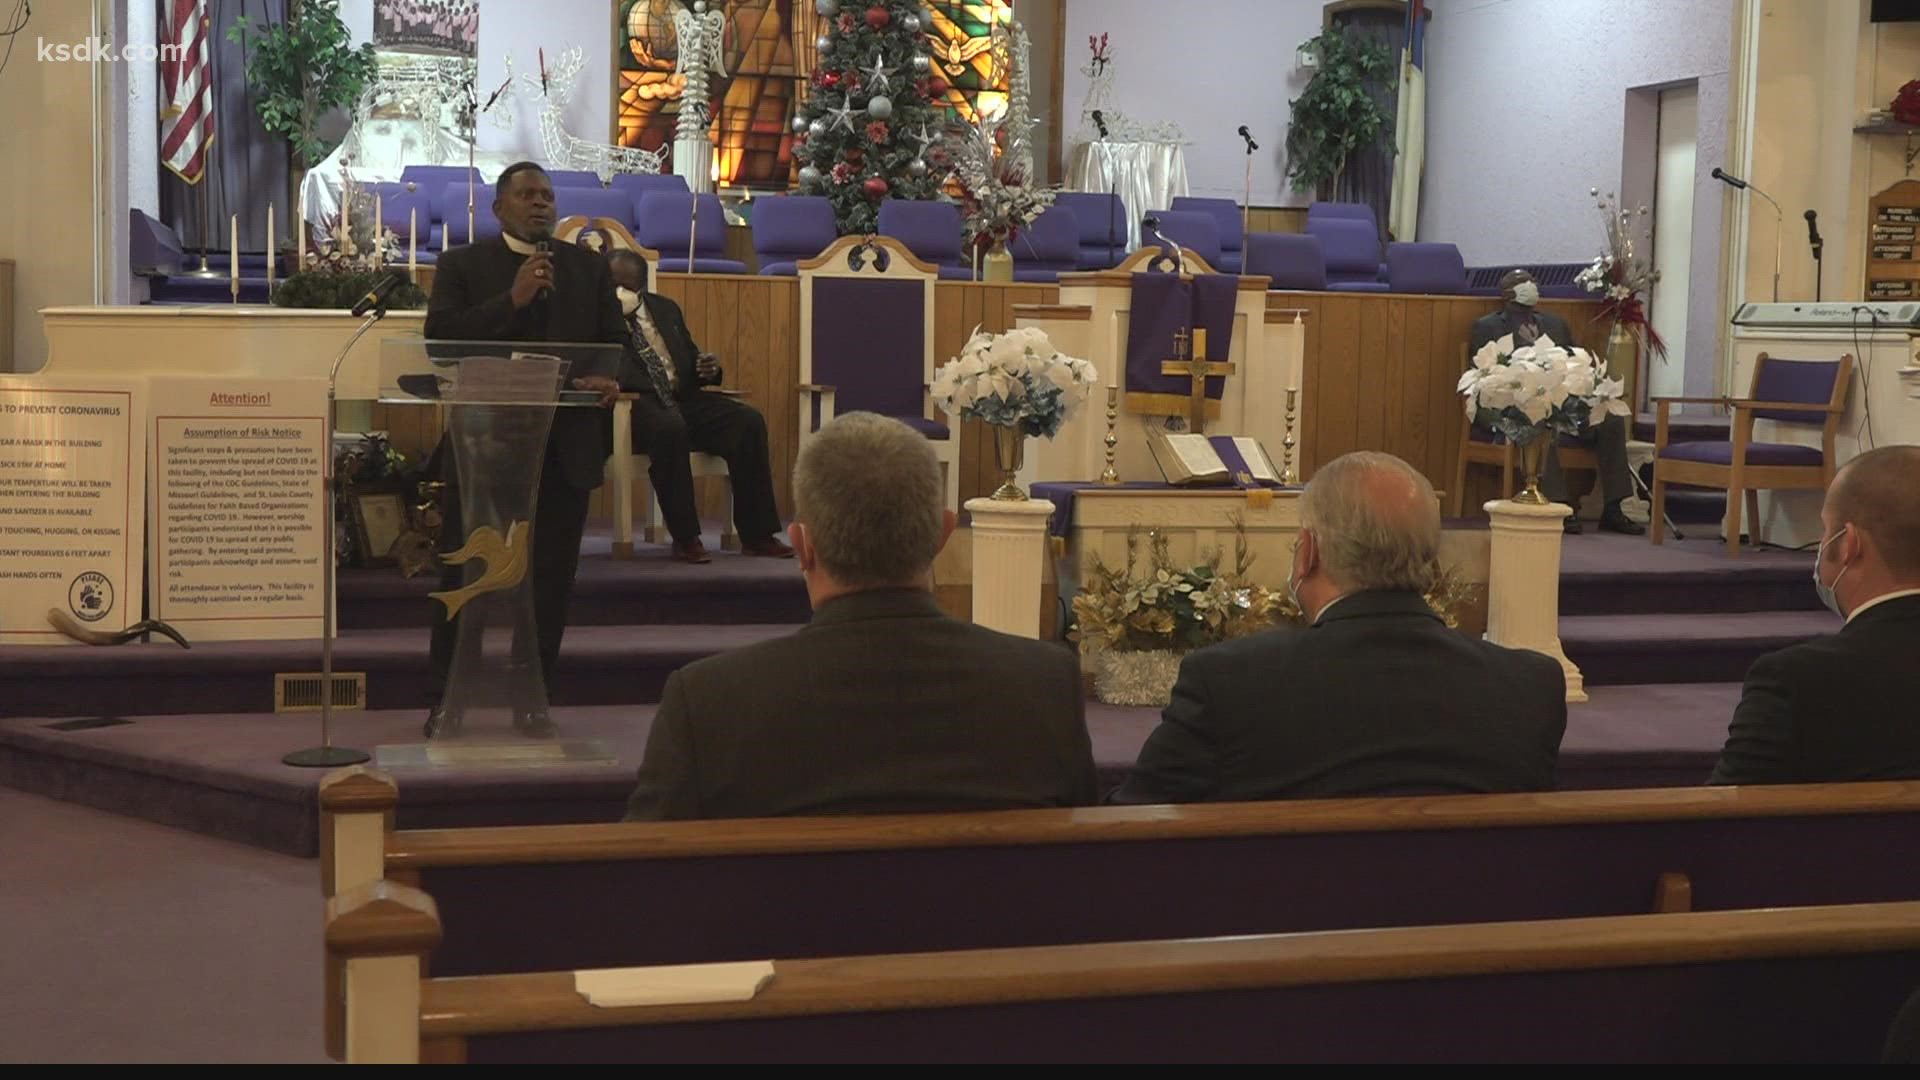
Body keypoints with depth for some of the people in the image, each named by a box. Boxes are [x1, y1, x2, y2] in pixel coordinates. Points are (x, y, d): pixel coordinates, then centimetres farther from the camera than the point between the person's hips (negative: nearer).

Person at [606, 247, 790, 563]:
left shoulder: (665, 309, 21)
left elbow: (690, 360, 25)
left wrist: (708, 368, 2)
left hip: (682, 398, 6)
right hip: (635, 403, -6)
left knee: (748, 420, -16)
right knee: (669, 427, -39)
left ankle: (757, 535, -14)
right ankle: (685, 538, -28)